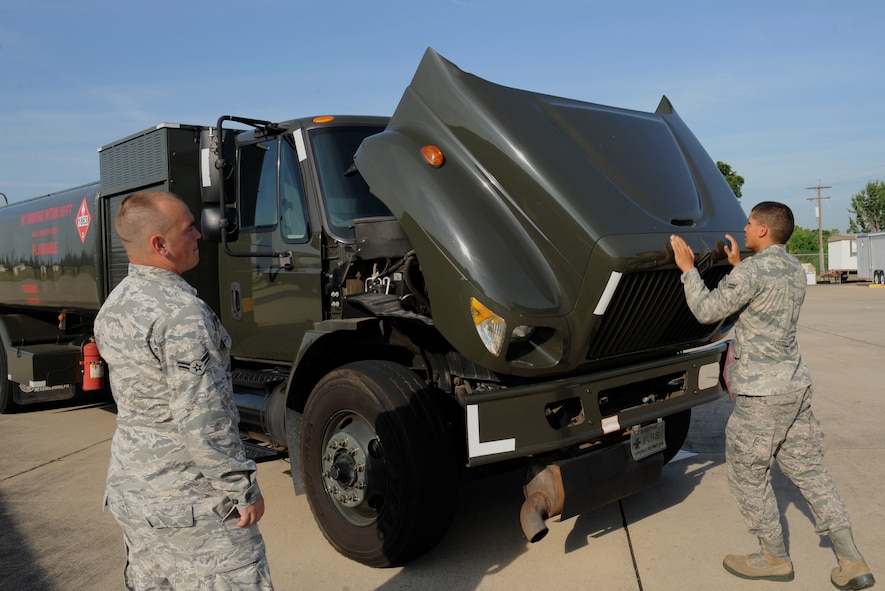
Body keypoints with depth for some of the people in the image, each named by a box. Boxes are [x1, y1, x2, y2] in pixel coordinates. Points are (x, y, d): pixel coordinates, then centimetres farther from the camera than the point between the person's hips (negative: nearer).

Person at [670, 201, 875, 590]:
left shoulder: (754, 270, -17)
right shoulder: (795, 270, 12)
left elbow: (708, 311, -15)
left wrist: (687, 268, -5)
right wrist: (736, 266, 21)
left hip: (762, 392, -9)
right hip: (797, 385, 9)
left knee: (747, 472, 7)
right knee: (807, 468, 15)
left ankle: (774, 558, 19)